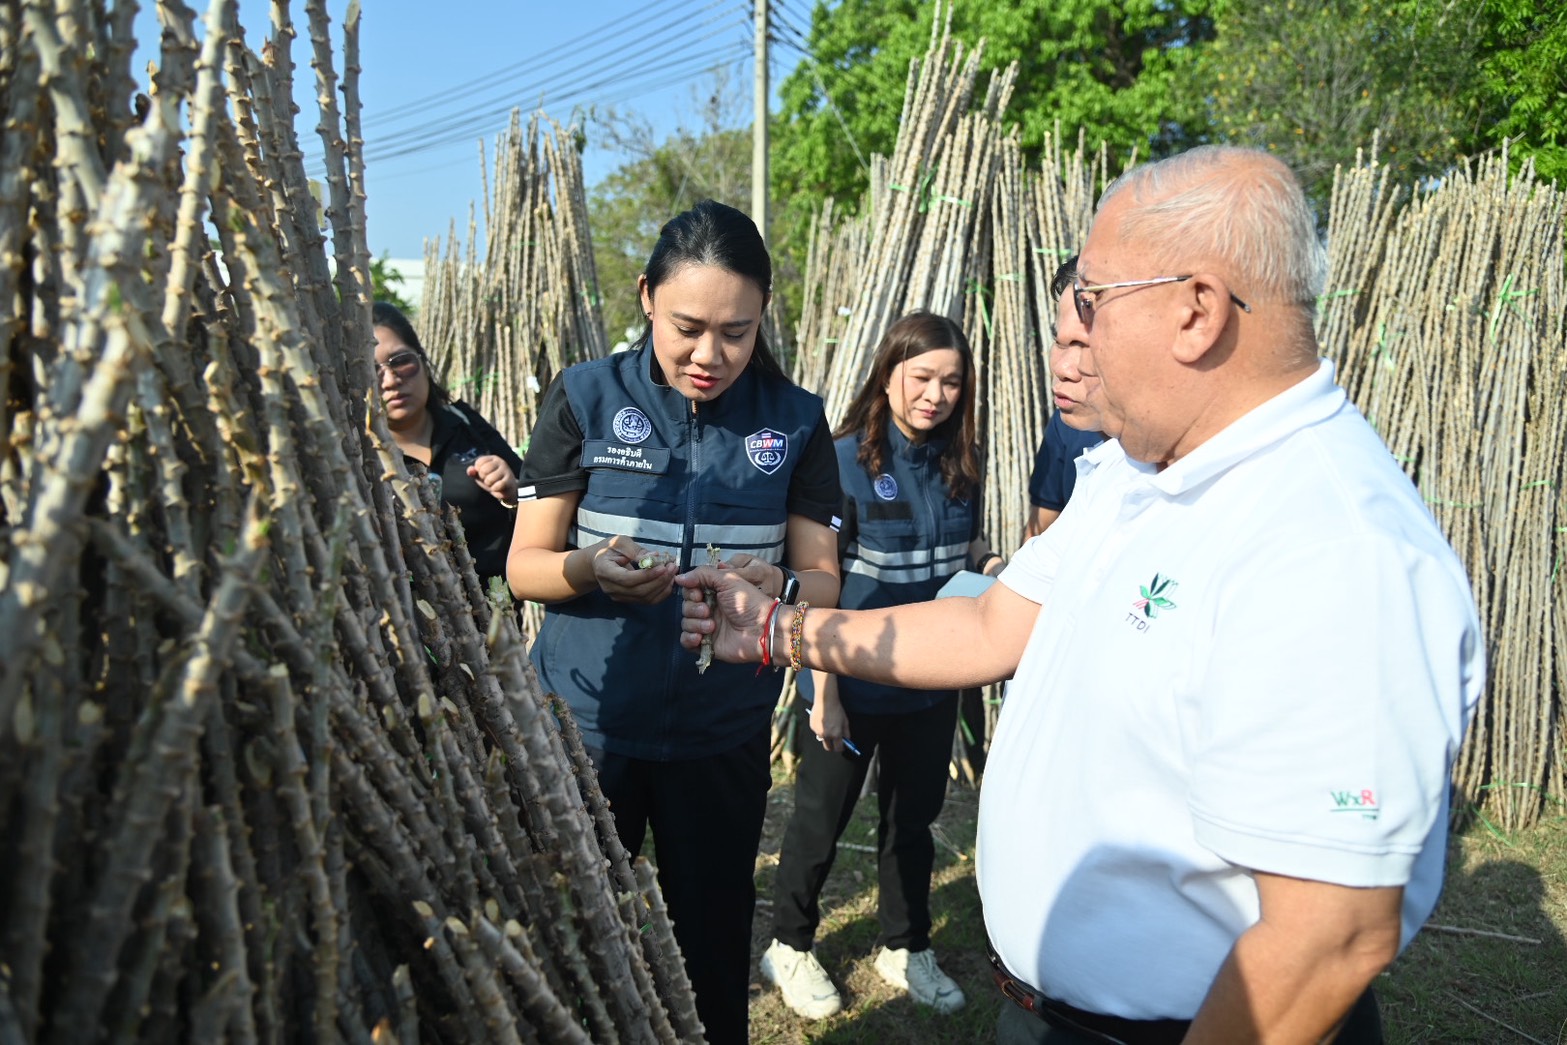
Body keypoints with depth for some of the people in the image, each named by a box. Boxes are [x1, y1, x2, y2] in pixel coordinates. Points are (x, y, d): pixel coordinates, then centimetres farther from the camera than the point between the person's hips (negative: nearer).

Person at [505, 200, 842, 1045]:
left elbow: (823, 580, 0)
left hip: (723, 735, 1)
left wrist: (777, 587, -22)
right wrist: (591, 569, -24)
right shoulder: (585, 398, -4)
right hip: (583, 723, 0)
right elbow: (523, 565, -3)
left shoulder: (794, 421, -1)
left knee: (712, 944, 15)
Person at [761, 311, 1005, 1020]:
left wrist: (986, 561, -7)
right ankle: (789, 947, 34)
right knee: (821, 818, 12)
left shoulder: (959, 463, 1)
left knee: (914, 816, 19)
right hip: (856, 683, -5)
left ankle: (906, 948, 39)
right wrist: (825, 693, -17)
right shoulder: (847, 459, -15)